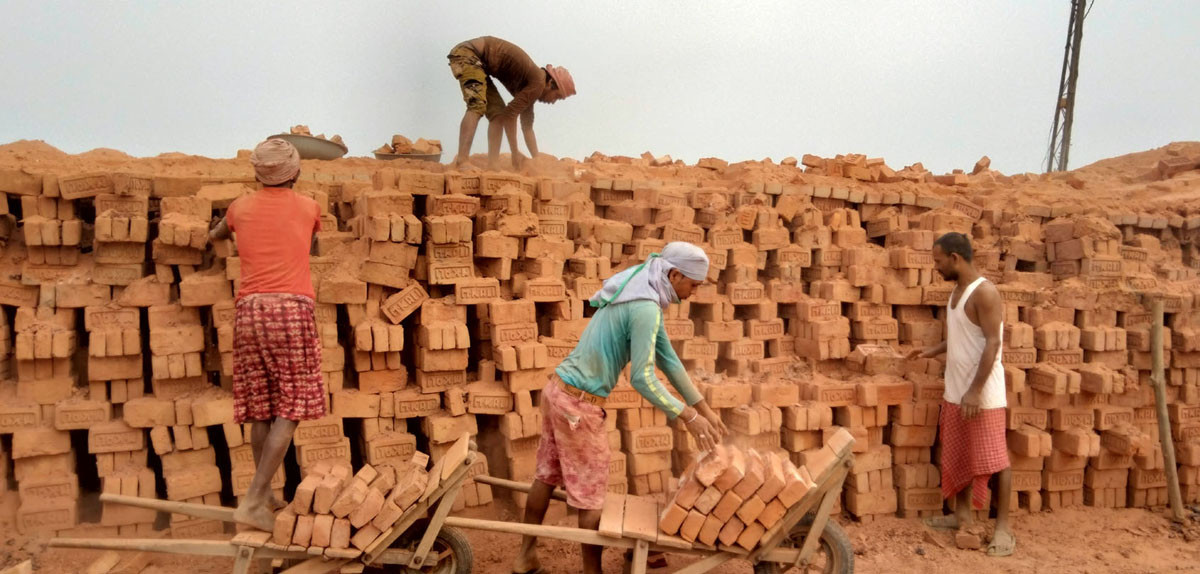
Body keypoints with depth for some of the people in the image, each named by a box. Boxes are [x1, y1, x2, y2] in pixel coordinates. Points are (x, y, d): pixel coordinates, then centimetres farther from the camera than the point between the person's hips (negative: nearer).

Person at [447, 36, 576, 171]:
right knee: (478, 105, -26)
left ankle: (493, 164, -3)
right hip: (467, 53, -10)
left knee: (497, 111, 6)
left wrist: (537, 160, 22)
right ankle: (462, 161, -39)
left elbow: (527, 127, 22)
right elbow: (510, 114, -16)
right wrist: (515, 153, -8)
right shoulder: (538, 84, -14)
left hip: (477, 60, 10)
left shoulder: (530, 88, 15)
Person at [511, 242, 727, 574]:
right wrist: (688, 416, -16)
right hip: (580, 402, -10)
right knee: (591, 494, 5)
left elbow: (668, 359, 14)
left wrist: (705, 409, 15)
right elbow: (642, 379, -23)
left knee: (547, 476, 19)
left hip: (558, 389, 10)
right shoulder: (646, 308, -21)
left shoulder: (641, 295, 11)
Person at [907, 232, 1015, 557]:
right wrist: (931, 352, 14)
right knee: (958, 456, 16)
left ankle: (1003, 527, 10)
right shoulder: (957, 291, 11)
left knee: (993, 459, 0)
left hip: (983, 393, -9)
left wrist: (975, 391, -25)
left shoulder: (984, 292, -17)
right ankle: (961, 515, 28)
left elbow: (992, 343, -22)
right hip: (956, 391, 9)